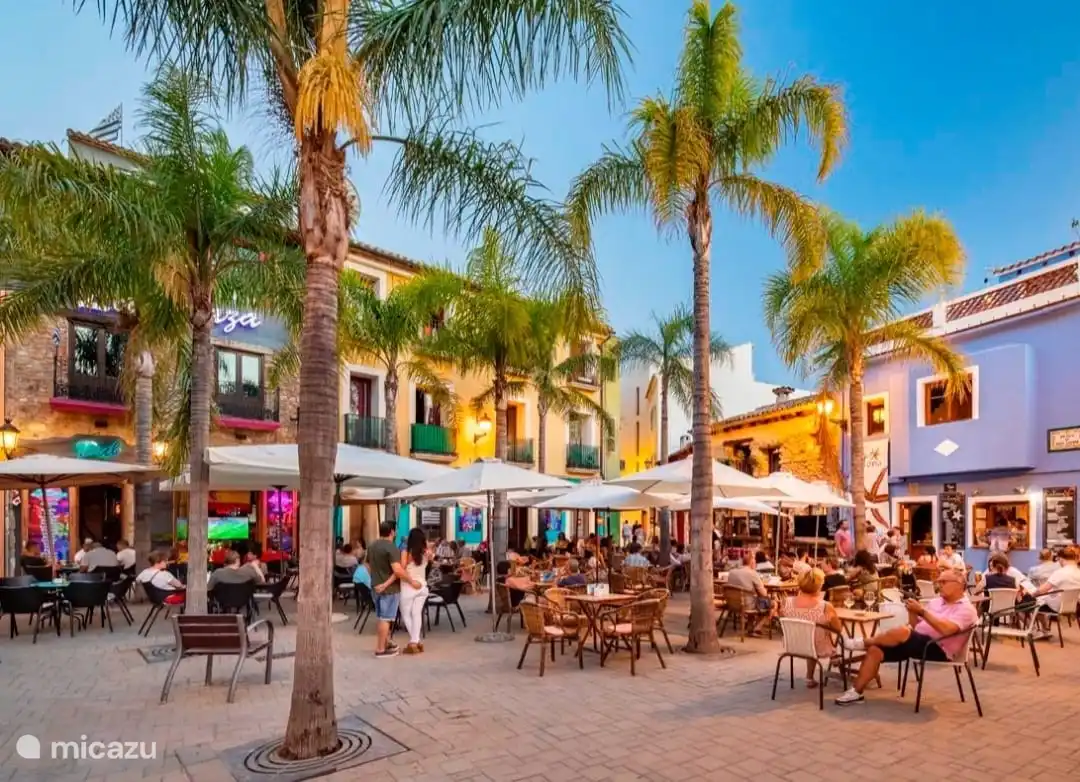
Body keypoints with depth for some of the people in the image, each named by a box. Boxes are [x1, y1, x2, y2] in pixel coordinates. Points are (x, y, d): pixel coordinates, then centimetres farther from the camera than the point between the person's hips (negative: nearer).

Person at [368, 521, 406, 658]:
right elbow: (398, 570, -29)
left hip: (376, 587, 8)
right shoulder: (391, 547, -20)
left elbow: (368, 566, 19)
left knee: (381, 617, 18)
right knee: (385, 618, 0)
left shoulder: (371, 546, 8)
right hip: (390, 588, -8)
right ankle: (381, 649, 5)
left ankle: (386, 642, 30)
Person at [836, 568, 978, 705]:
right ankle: (856, 692, -8)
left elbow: (946, 629, -23)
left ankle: (863, 642, -9)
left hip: (938, 650, -8)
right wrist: (913, 612, -1)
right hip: (918, 643, 8)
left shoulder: (966, 609, -4)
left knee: (902, 631, -34)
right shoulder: (936, 601, 20)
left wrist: (922, 611, -22)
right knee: (875, 650, -12)